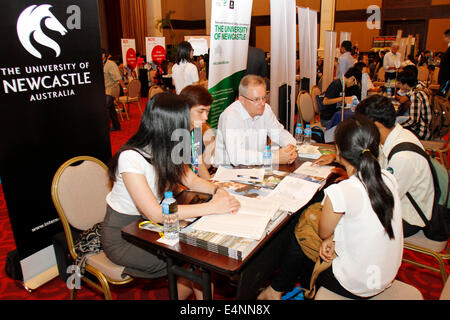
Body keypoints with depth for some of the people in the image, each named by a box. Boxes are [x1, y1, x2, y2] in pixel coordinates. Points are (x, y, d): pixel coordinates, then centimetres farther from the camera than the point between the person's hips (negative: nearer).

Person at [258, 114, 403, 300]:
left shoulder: (340, 192, -29)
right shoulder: (388, 178, -8)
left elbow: (323, 233, -10)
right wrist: (334, 237, -4)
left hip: (356, 288, -6)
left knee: (297, 240, 14)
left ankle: (275, 291, 38)